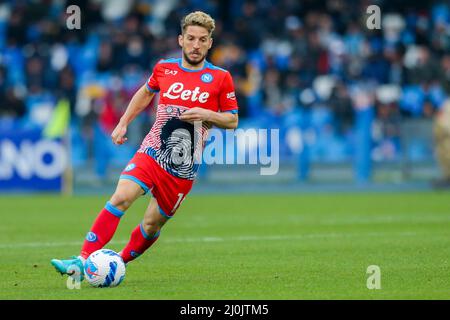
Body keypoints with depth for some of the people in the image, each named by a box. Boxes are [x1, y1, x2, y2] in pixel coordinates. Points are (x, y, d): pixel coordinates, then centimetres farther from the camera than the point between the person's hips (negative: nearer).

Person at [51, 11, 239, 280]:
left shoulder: (220, 78, -2)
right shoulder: (164, 68, 6)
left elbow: (232, 120, 4)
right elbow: (147, 92, 27)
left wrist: (206, 114, -14)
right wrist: (123, 123, 20)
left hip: (184, 168, 0)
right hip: (152, 152, 1)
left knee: (153, 224, 5)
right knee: (121, 197, -22)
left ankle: (120, 262, 30)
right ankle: (83, 262, -27)